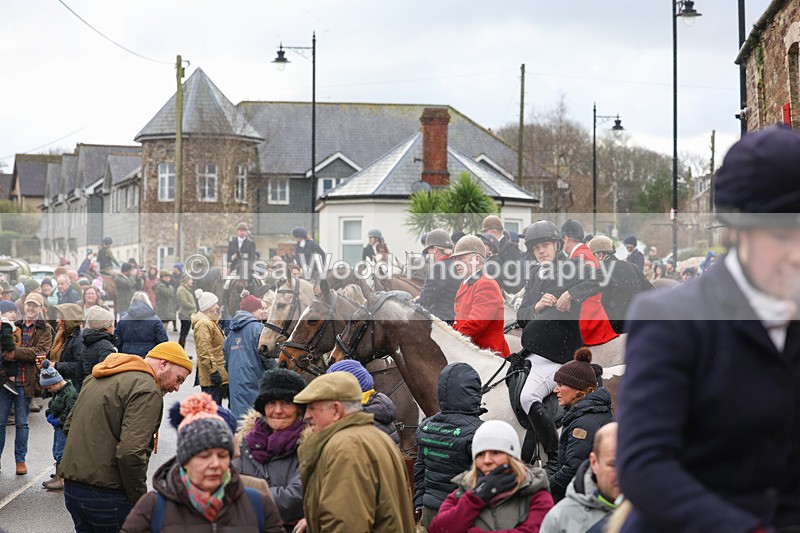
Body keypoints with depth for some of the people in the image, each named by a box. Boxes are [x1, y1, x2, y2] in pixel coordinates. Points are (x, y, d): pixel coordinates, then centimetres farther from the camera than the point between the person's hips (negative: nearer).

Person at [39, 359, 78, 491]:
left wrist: (58, 421, -19)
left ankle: (61, 481, -3)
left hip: (65, 428, -10)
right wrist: (50, 415, -1)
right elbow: (52, 407, 19)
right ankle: (57, 477, 26)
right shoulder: (58, 392, 11)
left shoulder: (70, 393, -21)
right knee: (56, 452, 16)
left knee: (60, 453, -7)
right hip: (58, 427, 10)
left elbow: (70, 412, -26)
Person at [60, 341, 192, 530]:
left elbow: (69, 425, 23)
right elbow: (131, 453, -24)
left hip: (72, 486, 9)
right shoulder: (148, 391, -14)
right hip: (107, 495, -9)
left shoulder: (95, 379, 16)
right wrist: (140, 499, -13)